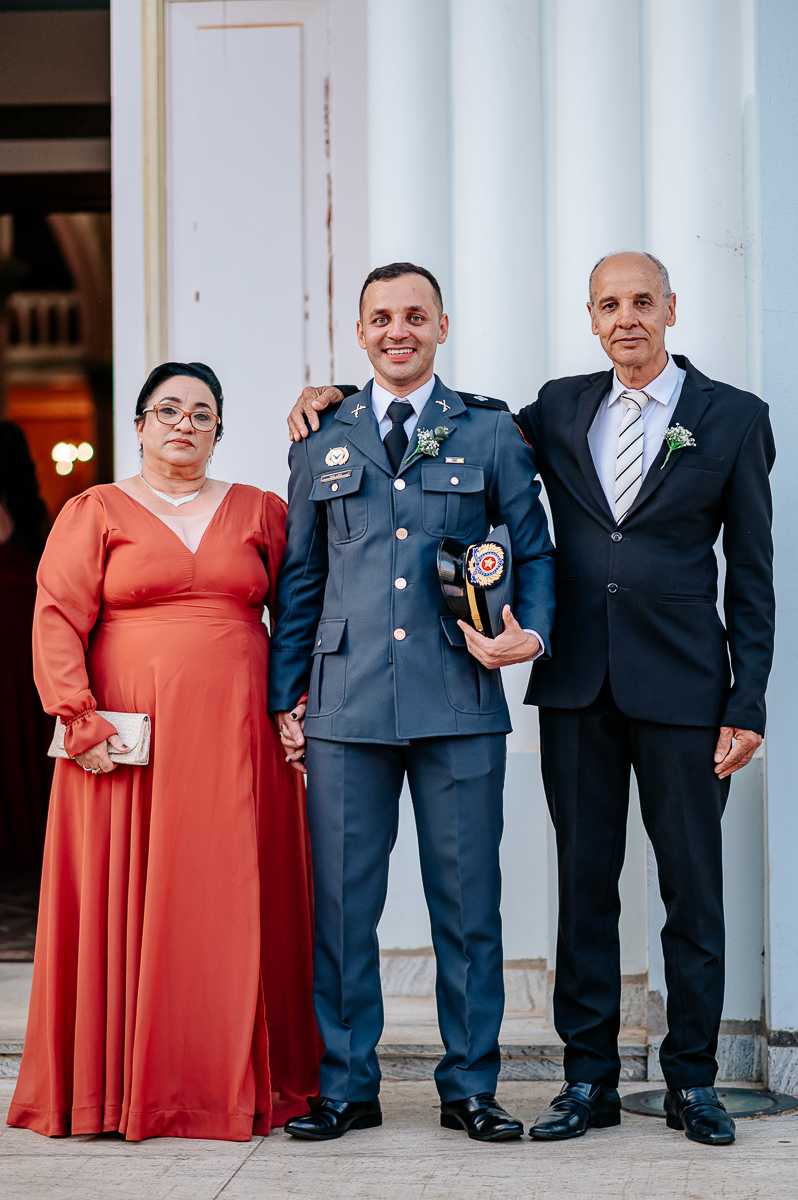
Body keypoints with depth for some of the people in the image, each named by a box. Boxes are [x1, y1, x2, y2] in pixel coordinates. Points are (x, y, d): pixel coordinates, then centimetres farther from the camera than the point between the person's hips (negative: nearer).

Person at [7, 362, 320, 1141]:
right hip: (131, 741, -2)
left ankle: (234, 1085, 13)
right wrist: (79, 721, -12)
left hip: (237, 741, 2)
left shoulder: (259, 513, 13)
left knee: (233, 909, 3)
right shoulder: (95, 512, 6)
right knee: (126, 905, 0)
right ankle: (118, 1088, 10)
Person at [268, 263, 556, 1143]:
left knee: (466, 899, 4)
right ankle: (347, 1086, 16)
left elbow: (534, 550, 11)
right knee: (341, 901, 3)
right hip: (345, 705, 1)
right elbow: (299, 576, 15)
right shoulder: (322, 441, 13)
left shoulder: (491, 432, 9)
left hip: (459, 702, -1)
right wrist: (283, 695, 10)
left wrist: (530, 633, -8)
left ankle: (470, 1087, 16)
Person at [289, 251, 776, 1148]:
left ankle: (692, 1081, 16)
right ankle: (589, 1079, 16)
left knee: (693, 890, 4)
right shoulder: (560, 408, 10)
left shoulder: (734, 417, 2)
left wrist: (747, 704, -5)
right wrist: (341, 397, 5)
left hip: (680, 686, -2)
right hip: (576, 686, 3)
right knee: (584, 884, 7)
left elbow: (751, 573, 1)